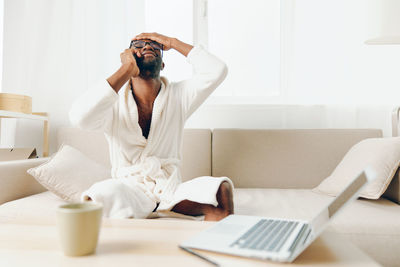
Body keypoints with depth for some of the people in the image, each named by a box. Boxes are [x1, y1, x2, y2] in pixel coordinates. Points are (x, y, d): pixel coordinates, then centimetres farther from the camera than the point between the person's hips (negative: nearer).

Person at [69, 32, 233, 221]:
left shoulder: (178, 96, 6)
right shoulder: (114, 103, 0)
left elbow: (216, 70, -6)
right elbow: (80, 117, -22)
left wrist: (172, 42, 0)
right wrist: (127, 70, -16)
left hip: (171, 190, 2)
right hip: (129, 191, -1)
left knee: (221, 188, -27)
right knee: (105, 193, -35)